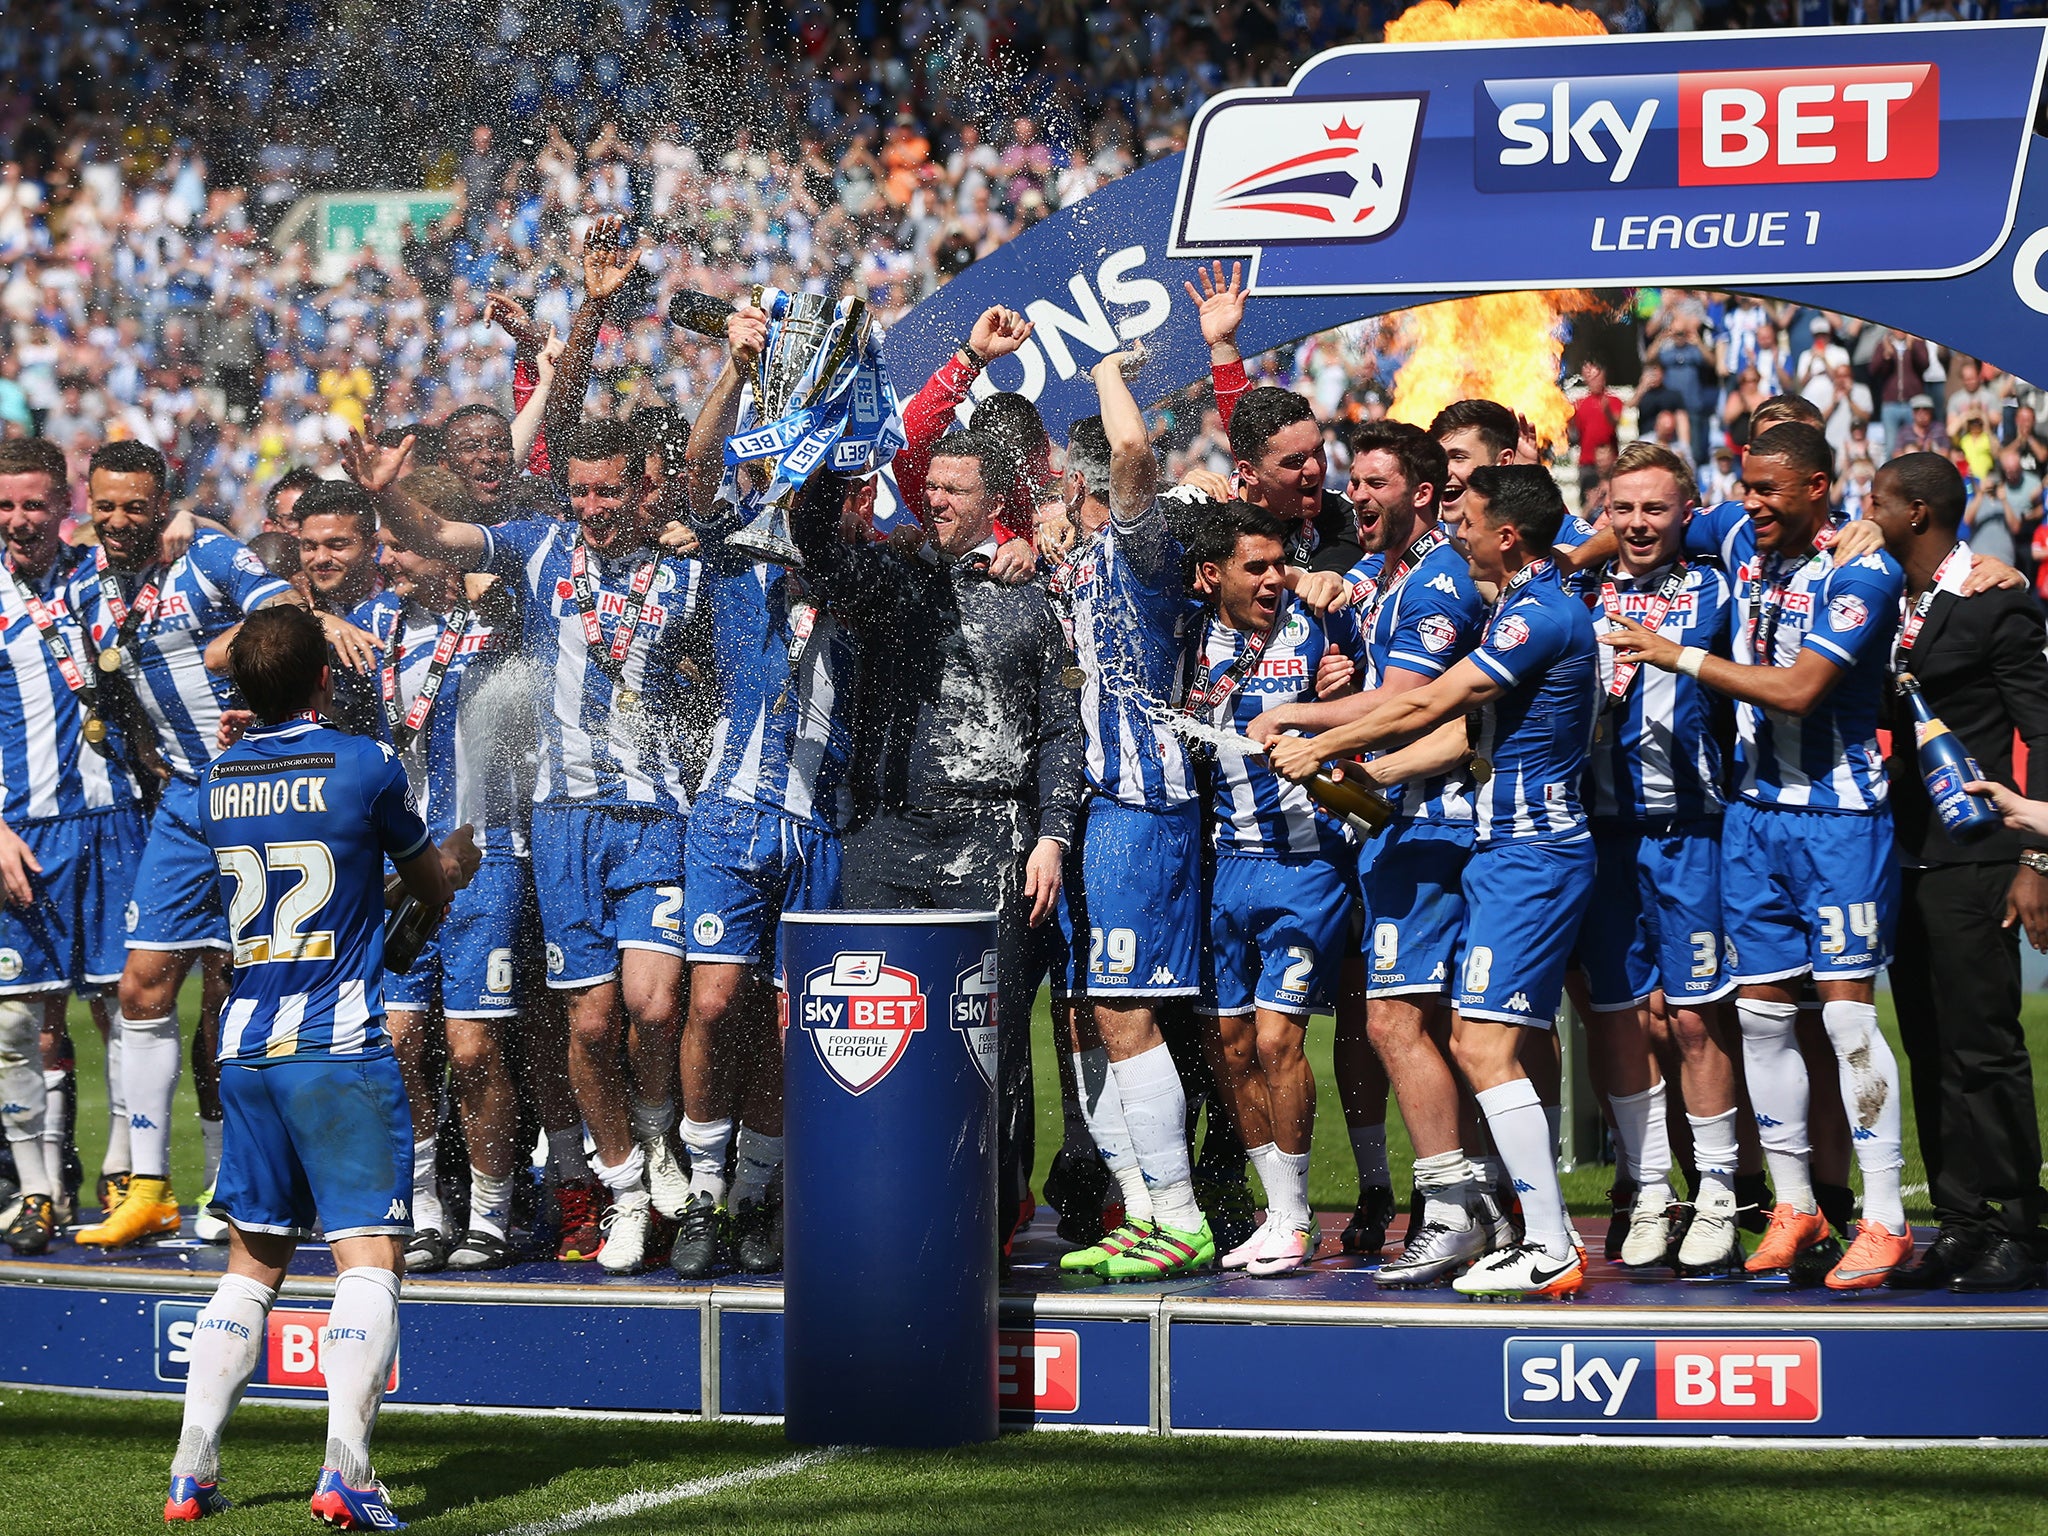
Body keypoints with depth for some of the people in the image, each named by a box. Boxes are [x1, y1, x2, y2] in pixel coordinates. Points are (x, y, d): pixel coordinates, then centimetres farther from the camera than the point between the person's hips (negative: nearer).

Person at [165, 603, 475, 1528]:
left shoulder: (215, 785, 9)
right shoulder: (365, 767, -6)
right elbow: (433, 884, 9)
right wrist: (459, 868, 33)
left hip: (245, 1051, 5)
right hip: (342, 1049, -5)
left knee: (252, 1263, 15)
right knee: (370, 1257, -5)